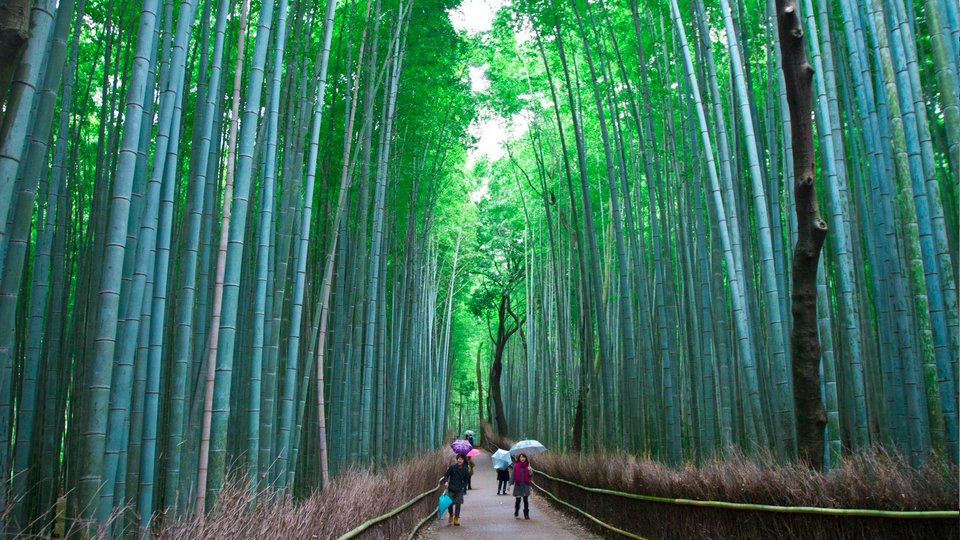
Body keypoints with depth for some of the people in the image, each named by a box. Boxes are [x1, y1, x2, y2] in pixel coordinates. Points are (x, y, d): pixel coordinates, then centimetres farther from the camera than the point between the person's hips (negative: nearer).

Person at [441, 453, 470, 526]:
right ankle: (451, 515, 28)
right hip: (451, 489, -1)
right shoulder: (452, 467, -8)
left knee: (458, 504, 0)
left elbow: (465, 480, 8)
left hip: (459, 490, 1)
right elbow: (446, 475, -2)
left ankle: (456, 519, 11)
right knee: (450, 503, 0)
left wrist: (463, 488, -3)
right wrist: (446, 481, -21)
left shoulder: (465, 470, -2)